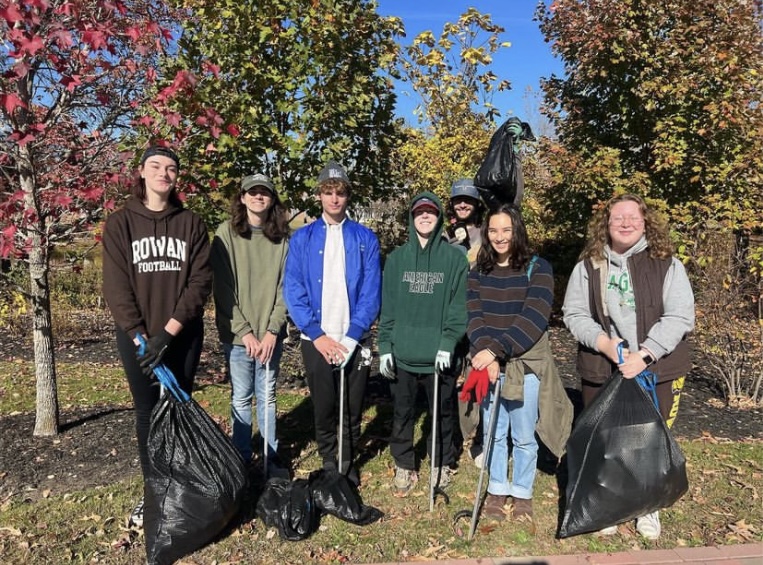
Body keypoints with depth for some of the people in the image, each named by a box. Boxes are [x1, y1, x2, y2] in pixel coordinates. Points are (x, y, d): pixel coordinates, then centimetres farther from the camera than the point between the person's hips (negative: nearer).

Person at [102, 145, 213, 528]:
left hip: (183, 335, 0)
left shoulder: (190, 223, 2)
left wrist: (168, 331, -14)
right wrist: (141, 336, -15)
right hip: (136, 336, 0)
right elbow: (116, 286, -6)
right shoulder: (120, 223, 0)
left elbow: (201, 281, -5)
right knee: (148, 413, 7)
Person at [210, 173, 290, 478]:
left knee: (267, 396, 11)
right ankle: (242, 459, 21)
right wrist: (244, 330, -11)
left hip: (270, 334, 2)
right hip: (237, 334, -2)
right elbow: (223, 288, -7)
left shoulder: (282, 237, 3)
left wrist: (273, 330, -8)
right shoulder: (227, 233, -3)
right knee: (241, 398, 7)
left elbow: (284, 287, 1)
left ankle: (272, 458, 23)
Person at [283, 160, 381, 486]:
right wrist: (317, 335, -11)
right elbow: (293, 291, -3)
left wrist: (352, 336, -13)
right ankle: (328, 463, 32)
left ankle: (348, 464, 31)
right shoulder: (302, 238, 3)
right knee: (324, 408, 10)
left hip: (354, 341, 0)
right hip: (317, 340, 0)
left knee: (353, 410, 10)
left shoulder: (365, 238, 2)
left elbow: (371, 292, -3)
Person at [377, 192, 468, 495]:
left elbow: (460, 305, -5)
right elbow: (387, 306, 5)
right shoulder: (396, 258, 6)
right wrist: (384, 346, -1)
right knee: (402, 413, 11)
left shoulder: (455, 258, -1)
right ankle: (404, 465, 29)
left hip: (439, 354, -1)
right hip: (402, 353, 2)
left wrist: (448, 343, -15)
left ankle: (442, 463, 33)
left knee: (443, 412, 12)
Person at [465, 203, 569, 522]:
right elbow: (473, 316, -5)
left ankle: (522, 494, 27)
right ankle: (497, 490, 30)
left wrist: (496, 349, -24)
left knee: (523, 436, 8)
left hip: (526, 365, -3)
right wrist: (485, 352, -21)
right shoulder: (478, 272, 5)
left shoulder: (538, 268, -6)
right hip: (489, 365, 3)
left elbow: (533, 319, -17)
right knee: (494, 432, 12)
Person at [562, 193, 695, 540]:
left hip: (656, 372, -1)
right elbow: (574, 313, 1)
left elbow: (680, 316, -8)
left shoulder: (667, 265, -2)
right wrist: (605, 344, -15)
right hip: (601, 372, 1)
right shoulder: (588, 267, 3)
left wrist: (644, 355, -18)